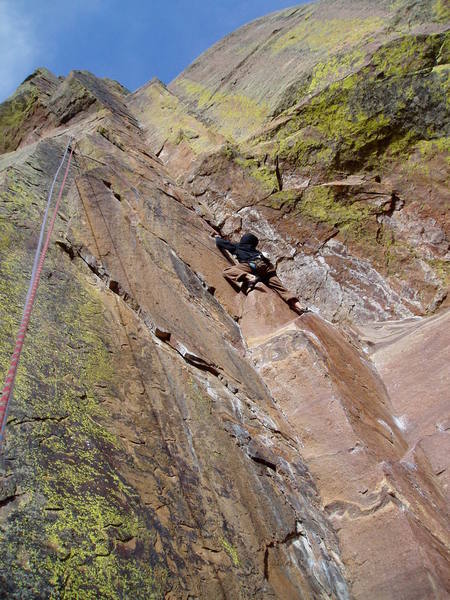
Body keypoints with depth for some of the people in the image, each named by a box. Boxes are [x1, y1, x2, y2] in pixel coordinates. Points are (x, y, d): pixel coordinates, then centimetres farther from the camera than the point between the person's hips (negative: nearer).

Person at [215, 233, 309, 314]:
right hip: (266, 266, 5)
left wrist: (218, 238, 56)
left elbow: (219, 242, 33)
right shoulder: (255, 251, 41)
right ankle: (299, 307, -23)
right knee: (280, 288, -4)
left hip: (253, 264, -5)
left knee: (227, 272, -10)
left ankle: (249, 277, -37)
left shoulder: (237, 246, 30)